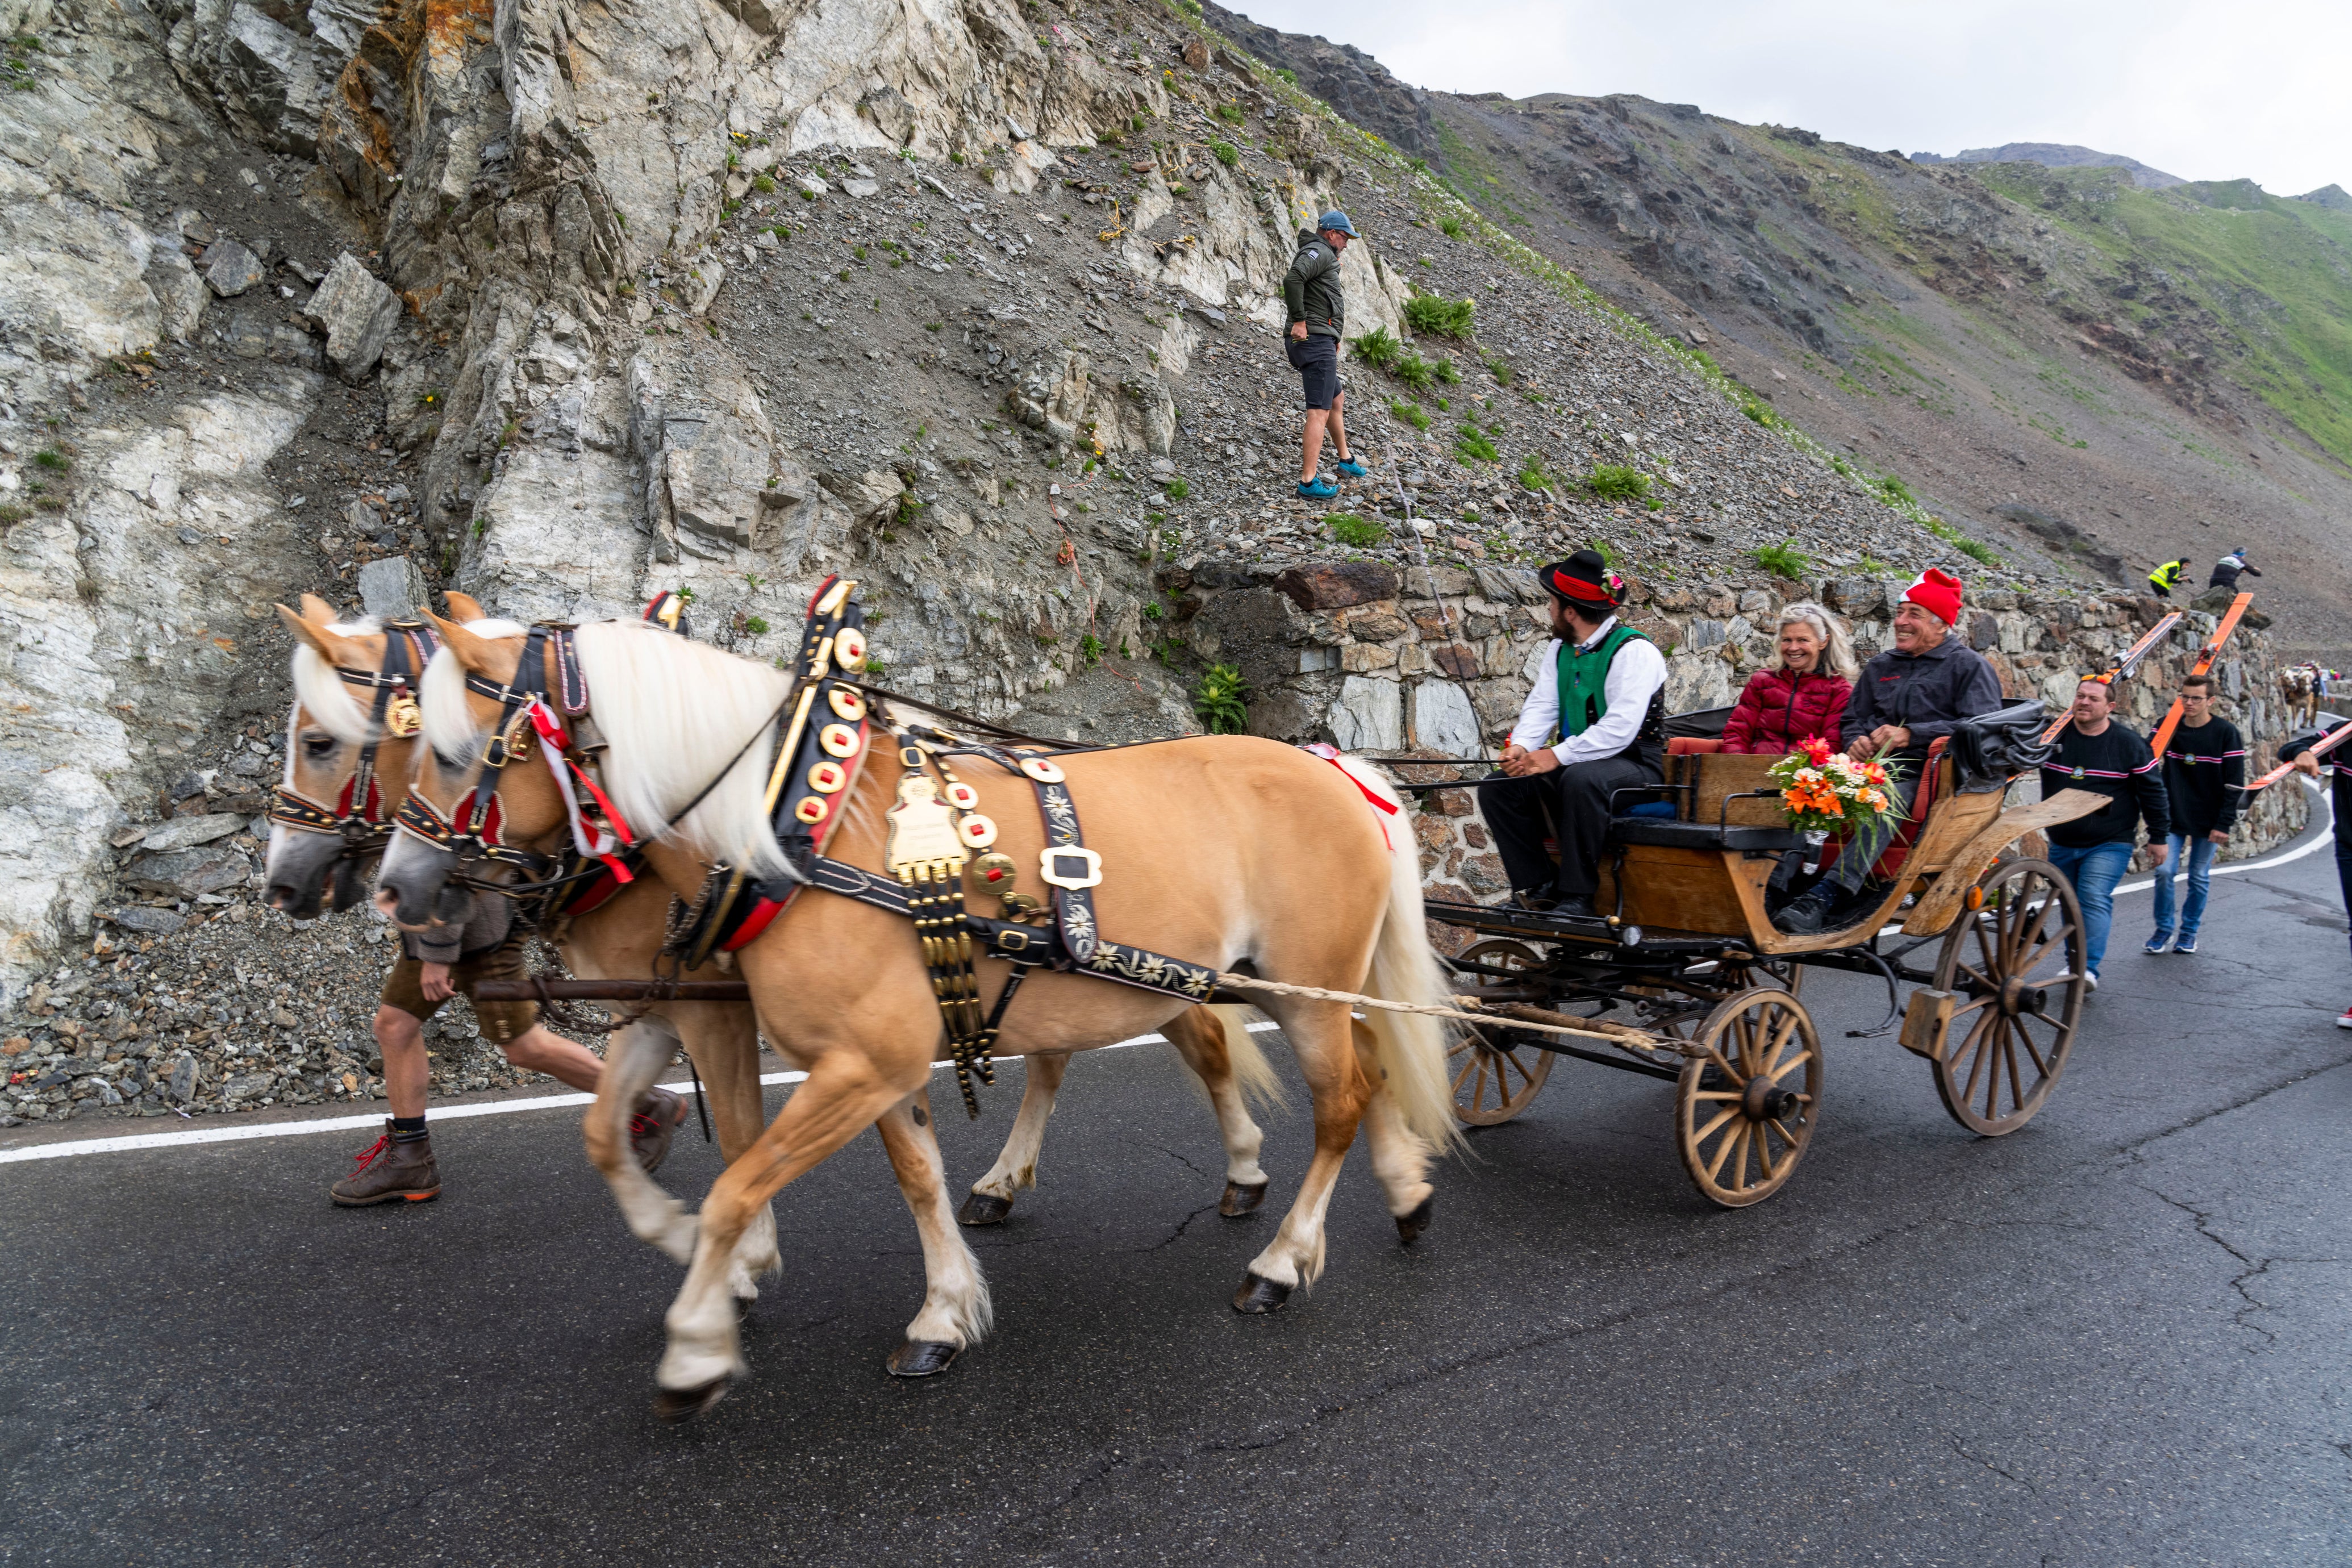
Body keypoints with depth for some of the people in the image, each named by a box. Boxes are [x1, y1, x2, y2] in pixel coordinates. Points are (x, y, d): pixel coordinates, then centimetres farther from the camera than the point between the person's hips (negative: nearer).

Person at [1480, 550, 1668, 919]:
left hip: (1633, 763, -8)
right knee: (1497, 786, -10)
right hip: (1576, 762, 8)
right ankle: (1536, 887, -5)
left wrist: (1557, 756, -28)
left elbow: (1620, 728, -24)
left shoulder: (1634, 650, -14)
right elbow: (1541, 705, 6)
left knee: (1582, 778, -39)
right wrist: (1520, 746, -16)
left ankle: (1577, 895, -28)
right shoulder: (1559, 649, 11)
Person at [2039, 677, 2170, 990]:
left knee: (2094, 899, -18)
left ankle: (2089, 968, -23)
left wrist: (2158, 838, 4)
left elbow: (2152, 792, 2)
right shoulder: (2054, 735, -2)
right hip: (2062, 844, 4)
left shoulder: (2129, 743, -5)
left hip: (2110, 844, -4)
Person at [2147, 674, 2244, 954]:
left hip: (2208, 822, -1)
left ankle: (2189, 932, 21)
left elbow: (2235, 783, -6)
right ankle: (2163, 929, 10)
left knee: (2200, 878, 7)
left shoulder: (2226, 732, -7)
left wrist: (2224, 824, -10)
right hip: (2173, 816, 1)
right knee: (2165, 872, -6)